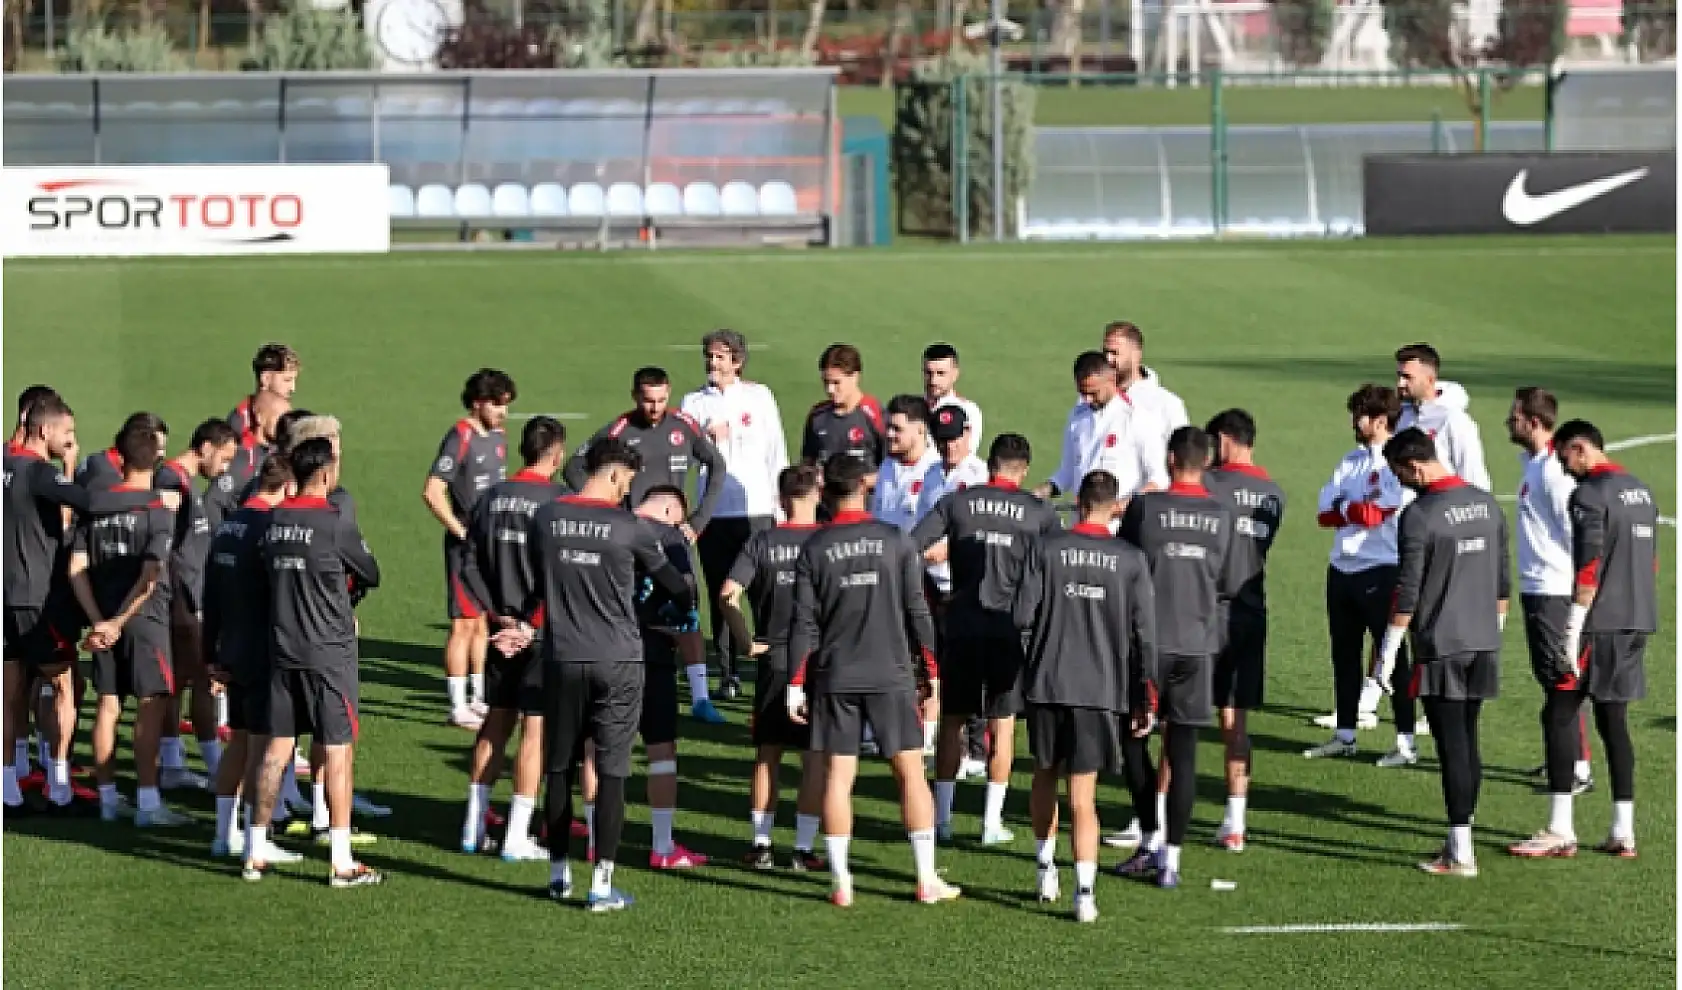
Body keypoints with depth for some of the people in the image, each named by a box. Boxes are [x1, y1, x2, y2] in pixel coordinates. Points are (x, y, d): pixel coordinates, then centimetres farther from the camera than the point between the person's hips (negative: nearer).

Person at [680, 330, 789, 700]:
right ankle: (728, 673, 9)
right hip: (713, 512, 1)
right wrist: (708, 440, -15)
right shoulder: (694, 402, 9)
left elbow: (777, 452, 8)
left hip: (756, 508, -1)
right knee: (720, 596, 3)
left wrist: (781, 505, 6)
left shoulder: (759, 396, 6)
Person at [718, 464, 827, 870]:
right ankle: (804, 849, 4)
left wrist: (746, 640, -3)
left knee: (767, 755, 11)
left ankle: (761, 844, 11)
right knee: (815, 758, 5)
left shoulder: (762, 542, -2)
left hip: (773, 661, 1)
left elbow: (729, 595, -12)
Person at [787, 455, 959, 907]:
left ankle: (841, 882, 3)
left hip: (835, 678, 1)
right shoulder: (895, 540, -2)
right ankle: (927, 880, 5)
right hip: (891, 675, -1)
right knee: (910, 771, 5)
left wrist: (796, 683, 4)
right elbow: (917, 611, 0)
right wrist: (931, 670, 9)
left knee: (837, 775, 5)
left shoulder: (814, 548, 0)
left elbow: (804, 622, -1)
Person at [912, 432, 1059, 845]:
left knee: (952, 720, 11)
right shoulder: (1038, 511, 0)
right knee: (1002, 724, 8)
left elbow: (909, 548, -5)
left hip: (962, 625, 1)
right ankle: (992, 822, 7)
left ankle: (941, 817, 12)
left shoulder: (957, 502, 1)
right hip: (1010, 627, -1)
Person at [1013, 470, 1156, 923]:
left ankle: (1046, 869, 30)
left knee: (1045, 775, 22)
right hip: (1102, 689, 0)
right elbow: (1143, 634, -1)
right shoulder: (1132, 559, -2)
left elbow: (1022, 615, -8)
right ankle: (1084, 891, -10)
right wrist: (1145, 696, 6)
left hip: (1048, 682, 0)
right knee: (1082, 795, 0)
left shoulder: (1046, 549, -4)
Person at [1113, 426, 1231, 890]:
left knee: (1134, 736, 15)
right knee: (1182, 748, 3)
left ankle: (1154, 840, 13)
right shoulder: (1222, 516, 3)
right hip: (1198, 642, 2)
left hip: (1150, 639, -2)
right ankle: (1172, 858, 3)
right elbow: (1227, 585, 10)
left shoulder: (1145, 507, -6)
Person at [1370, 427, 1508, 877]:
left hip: (1441, 648, -7)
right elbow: (1501, 579, 14)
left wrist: (1388, 652, -7)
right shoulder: (1487, 504, 7)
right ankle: (1461, 837, 19)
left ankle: (1460, 854, 0)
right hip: (1484, 643, 7)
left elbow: (1407, 591, -14)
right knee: (1468, 741, 14)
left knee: (1452, 747, -3)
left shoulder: (1419, 515, -15)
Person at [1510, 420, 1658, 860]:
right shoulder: (1641, 492, 15)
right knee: (1614, 721, 11)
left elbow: (1588, 569, -19)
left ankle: (1561, 831, -7)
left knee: (1559, 716, -3)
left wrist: (1572, 633, -19)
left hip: (1599, 625, -8)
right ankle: (1623, 832, 9)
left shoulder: (1590, 494, -12)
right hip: (1636, 624, 8)